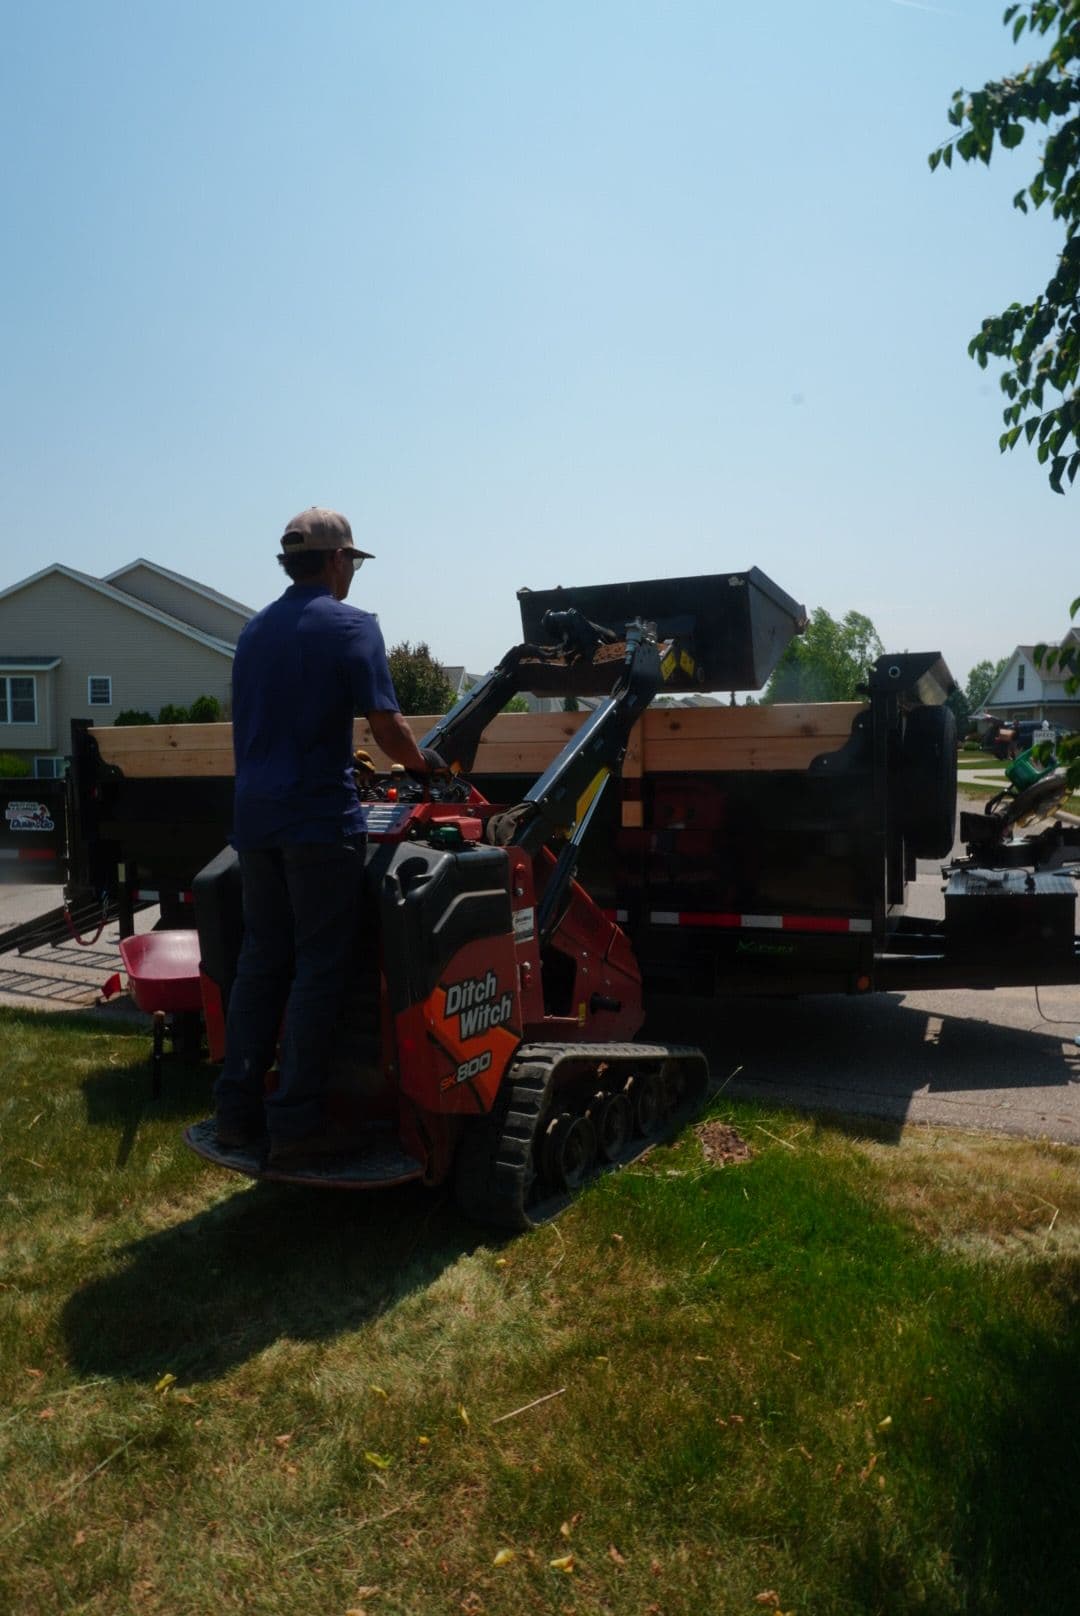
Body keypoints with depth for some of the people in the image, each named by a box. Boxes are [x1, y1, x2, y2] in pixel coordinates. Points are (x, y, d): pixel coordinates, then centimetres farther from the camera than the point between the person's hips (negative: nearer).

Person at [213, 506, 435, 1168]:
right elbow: (385, 722, -13)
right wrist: (422, 763, 7)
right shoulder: (351, 626, -5)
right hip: (320, 819, -7)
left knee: (262, 959, 13)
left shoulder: (255, 631, 16)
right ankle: (296, 1121, 3)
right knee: (319, 969, -1)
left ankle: (238, 1109, 17)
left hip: (255, 815, 7)